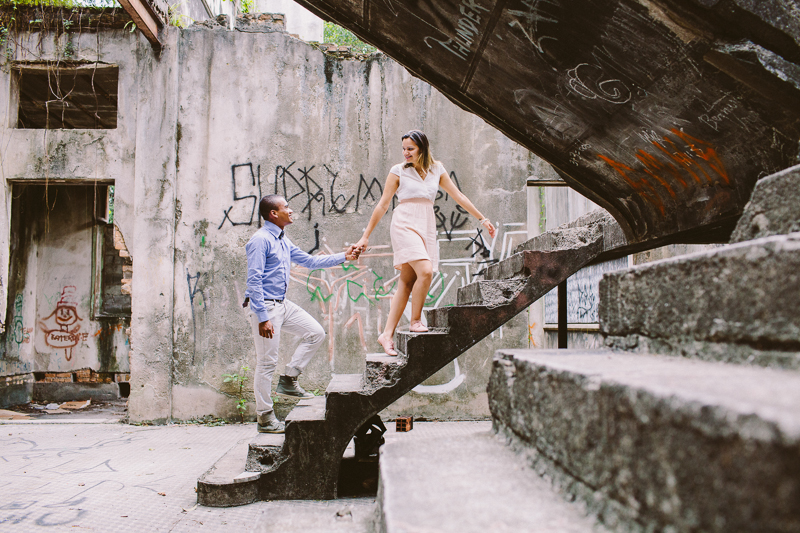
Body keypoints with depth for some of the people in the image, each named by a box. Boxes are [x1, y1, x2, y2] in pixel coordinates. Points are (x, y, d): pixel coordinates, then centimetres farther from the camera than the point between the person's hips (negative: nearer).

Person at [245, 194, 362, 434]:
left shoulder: (283, 241, 13)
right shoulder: (260, 240, -15)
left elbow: (309, 261, 20)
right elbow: (254, 281, -20)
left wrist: (343, 257, 16)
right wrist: (262, 318, -23)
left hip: (283, 304, 9)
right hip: (265, 306, -9)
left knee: (316, 333, 7)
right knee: (267, 361, -2)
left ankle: (288, 380, 15)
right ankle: (265, 417, 10)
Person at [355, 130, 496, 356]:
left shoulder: (437, 169, 14)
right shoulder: (398, 170, 5)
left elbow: (458, 196, 17)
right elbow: (383, 205, 6)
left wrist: (482, 219, 15)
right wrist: (366, 236, 5)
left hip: (427, 226, 4)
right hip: (405, 224, -4)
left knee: (407, 282, -1)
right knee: (425, 271, -23)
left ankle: (387, 334, 2)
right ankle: (415, 321, -4)